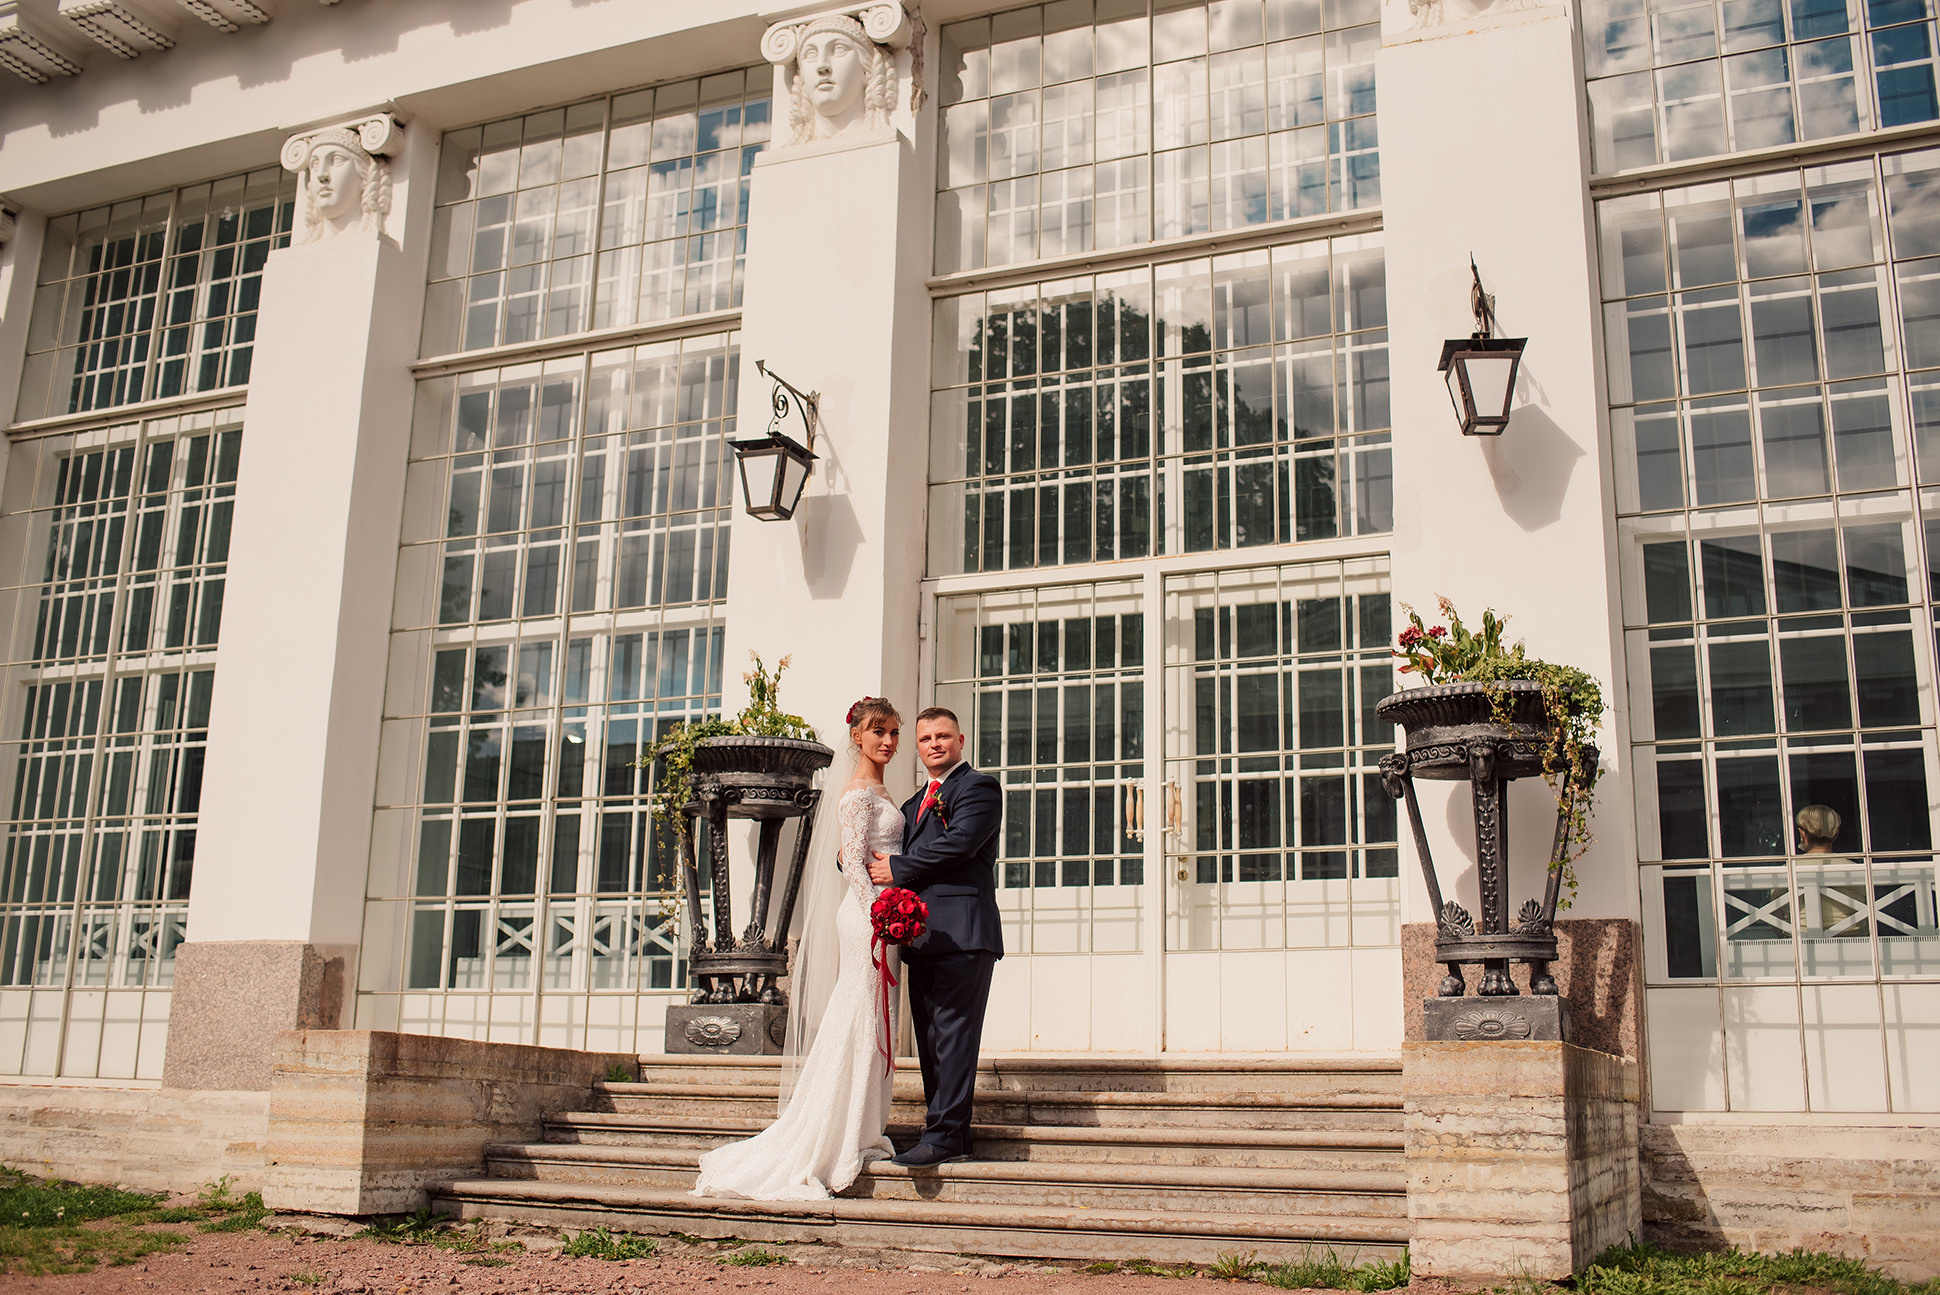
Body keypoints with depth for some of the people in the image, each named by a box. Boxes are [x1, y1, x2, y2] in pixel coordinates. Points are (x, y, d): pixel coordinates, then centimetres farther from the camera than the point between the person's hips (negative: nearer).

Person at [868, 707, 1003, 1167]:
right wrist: (877, 866, 1)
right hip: (923, 937, 9)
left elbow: (958, 843, -14)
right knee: (930, 1039, 9)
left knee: (953, 1033, -10)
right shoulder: (914, 804, 27)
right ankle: (952, 1134, 15)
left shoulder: (979, 787, -1)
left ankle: (944, 1135, -10)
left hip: (963, 933, -9)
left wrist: (898, 870, -7)